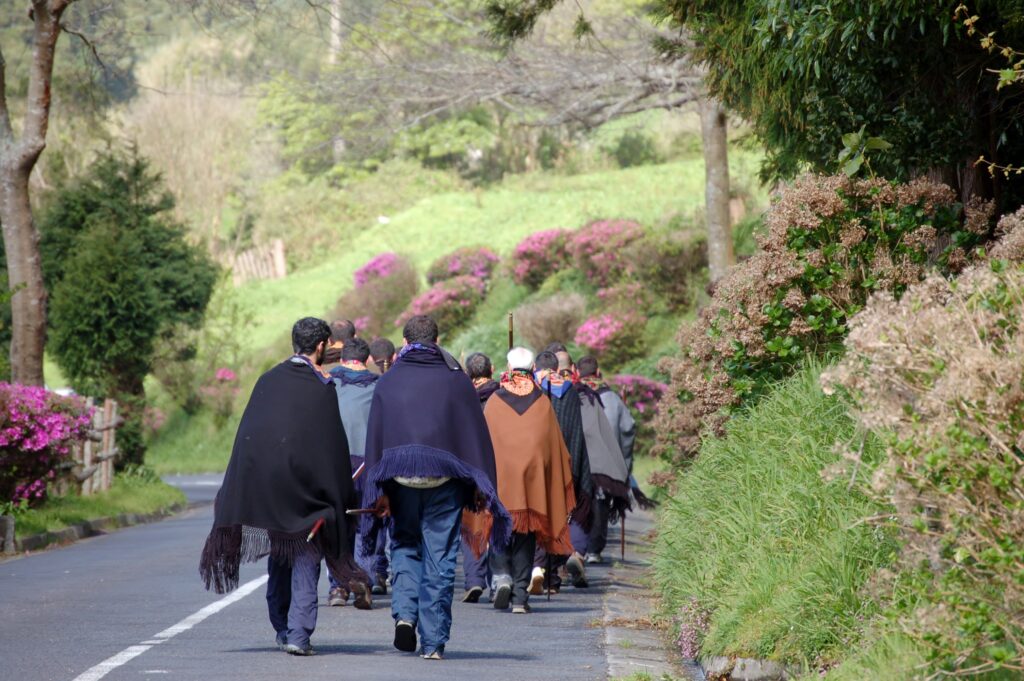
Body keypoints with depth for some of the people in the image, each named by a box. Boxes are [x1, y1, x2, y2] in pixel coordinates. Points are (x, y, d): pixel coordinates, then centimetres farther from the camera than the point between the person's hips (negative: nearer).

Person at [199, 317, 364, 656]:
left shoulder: (268, 380, 5)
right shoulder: (321, 388, -8)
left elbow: (247, 432, 7)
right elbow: (332, 443, -9)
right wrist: (343, 497, -2)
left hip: (263, 485, 5)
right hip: (303, 487, -4)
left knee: (278, 557, 17)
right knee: (305, 557, 1)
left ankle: (282, 629, 24)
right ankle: (298, 634, -8)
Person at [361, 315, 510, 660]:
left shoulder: (387, 382, 4)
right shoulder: (456, 380, 2)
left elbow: (375, 438, 1)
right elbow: (476, 434, 1)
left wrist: (377, 491, 3)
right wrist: (481, 489, 4)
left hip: (400, 477, 1)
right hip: (445, 479, -1)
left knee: (404, 545, 18)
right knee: (440, 559, 3)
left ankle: (404, 614, -6)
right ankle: (433, 641, 2)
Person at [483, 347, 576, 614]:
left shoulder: (495, 401, 2)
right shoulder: (542, 402, 4)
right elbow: (556, 443, 6)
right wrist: (562, 480, 13)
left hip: (500, 475, -1)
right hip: (533, 478, 1)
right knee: (525, 536, 5)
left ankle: (501, 575, -14)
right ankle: (520, 597, 1)